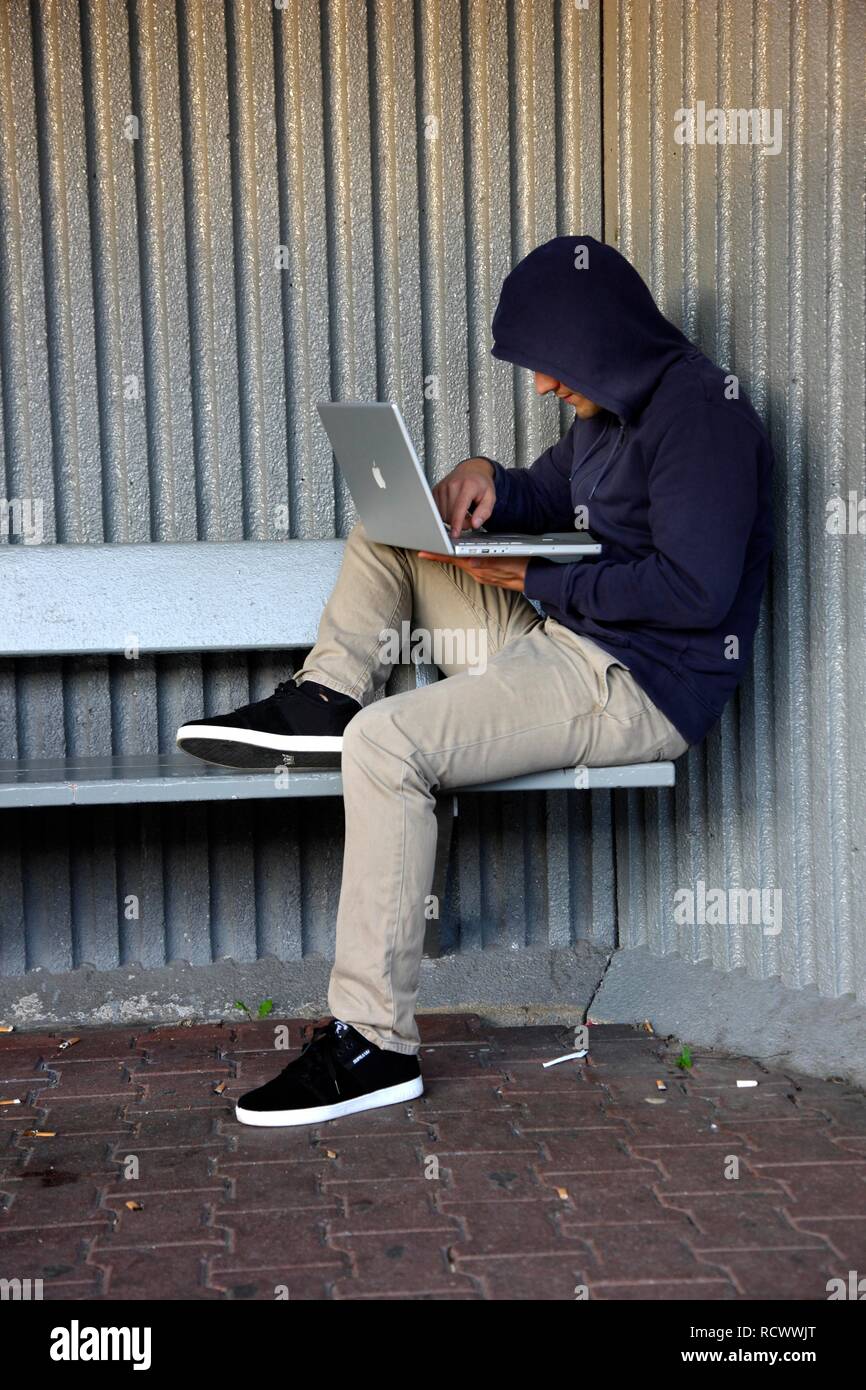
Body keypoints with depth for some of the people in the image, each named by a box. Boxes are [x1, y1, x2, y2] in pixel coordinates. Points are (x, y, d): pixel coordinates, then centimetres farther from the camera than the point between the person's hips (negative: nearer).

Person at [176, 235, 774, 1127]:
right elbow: (551, 492, 28)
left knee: (386, 745, -28)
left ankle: (375, 1043, -24)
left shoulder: (700, 409, -16)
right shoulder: (614, 403, 13)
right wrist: (486, 479, 4)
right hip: (567, 639, 10)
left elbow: (695, 590, -24)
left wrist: (533, 580, -16)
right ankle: (326, 698, -2)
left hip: (640, 685, -10)